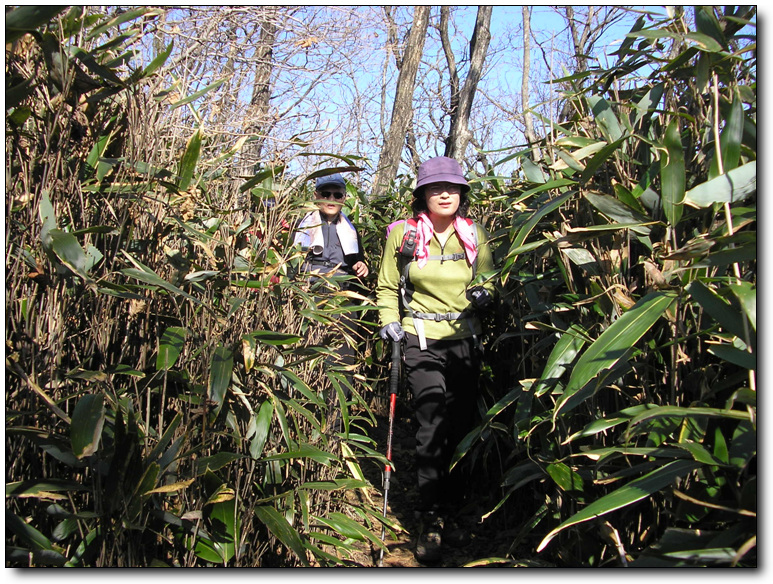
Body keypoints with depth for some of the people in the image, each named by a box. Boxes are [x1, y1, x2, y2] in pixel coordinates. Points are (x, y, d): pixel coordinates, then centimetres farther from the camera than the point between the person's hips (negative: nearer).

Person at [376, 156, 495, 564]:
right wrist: (389, 320, -8)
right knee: (433, 426, -13)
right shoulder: (403, 234, 0)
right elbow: (387, 287, 8)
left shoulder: (474, 235, 6)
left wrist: (484, 293, -6)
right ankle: (430, 522, 0)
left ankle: (450, 510, 32)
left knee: (462, 427, 9)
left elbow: (490, 278, 16)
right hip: (421, 341, -3)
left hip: (465, 340, 3)